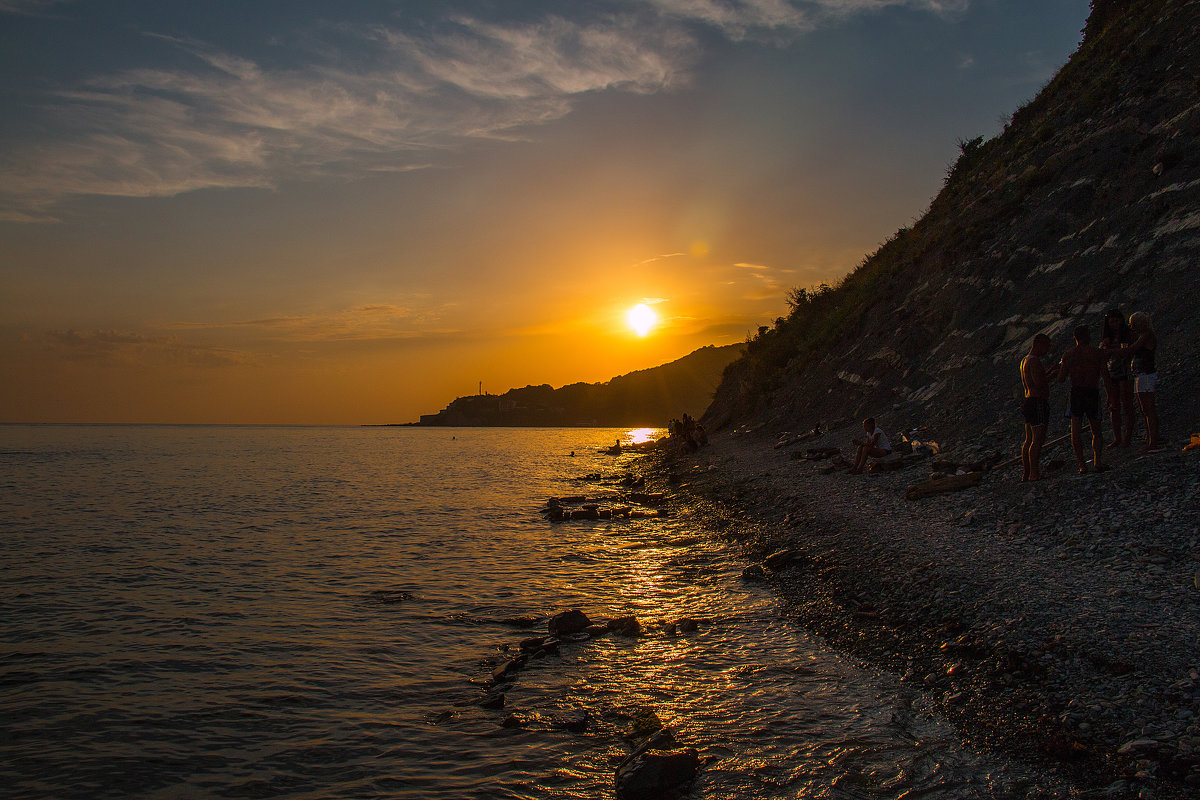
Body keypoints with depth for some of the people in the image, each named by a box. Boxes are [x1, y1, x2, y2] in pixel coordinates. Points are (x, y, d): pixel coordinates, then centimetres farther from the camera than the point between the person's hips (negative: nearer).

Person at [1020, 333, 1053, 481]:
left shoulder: (1024, 361, 16)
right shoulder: (1034, 361, -15)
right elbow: (1039, 383, -25)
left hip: (1029, 399, 10)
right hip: (1038, 402, -10)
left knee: (1029, 439, 12)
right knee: (1038, 440, -9)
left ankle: (1026, 474, 15)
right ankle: (1034, 474, -8)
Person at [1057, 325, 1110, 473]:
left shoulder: (1068, 355, 2)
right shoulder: (1098, 353, -2)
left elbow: (1061, 378, 4)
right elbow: (1106, 377, -7)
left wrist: (1060, 366, 22)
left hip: (1076, 393, 0)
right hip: (1093, 393, 0)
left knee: (1076, 431, 0)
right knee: (1096, 431, 12)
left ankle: (1082, 464, -7)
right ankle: (1097, 461, -4)